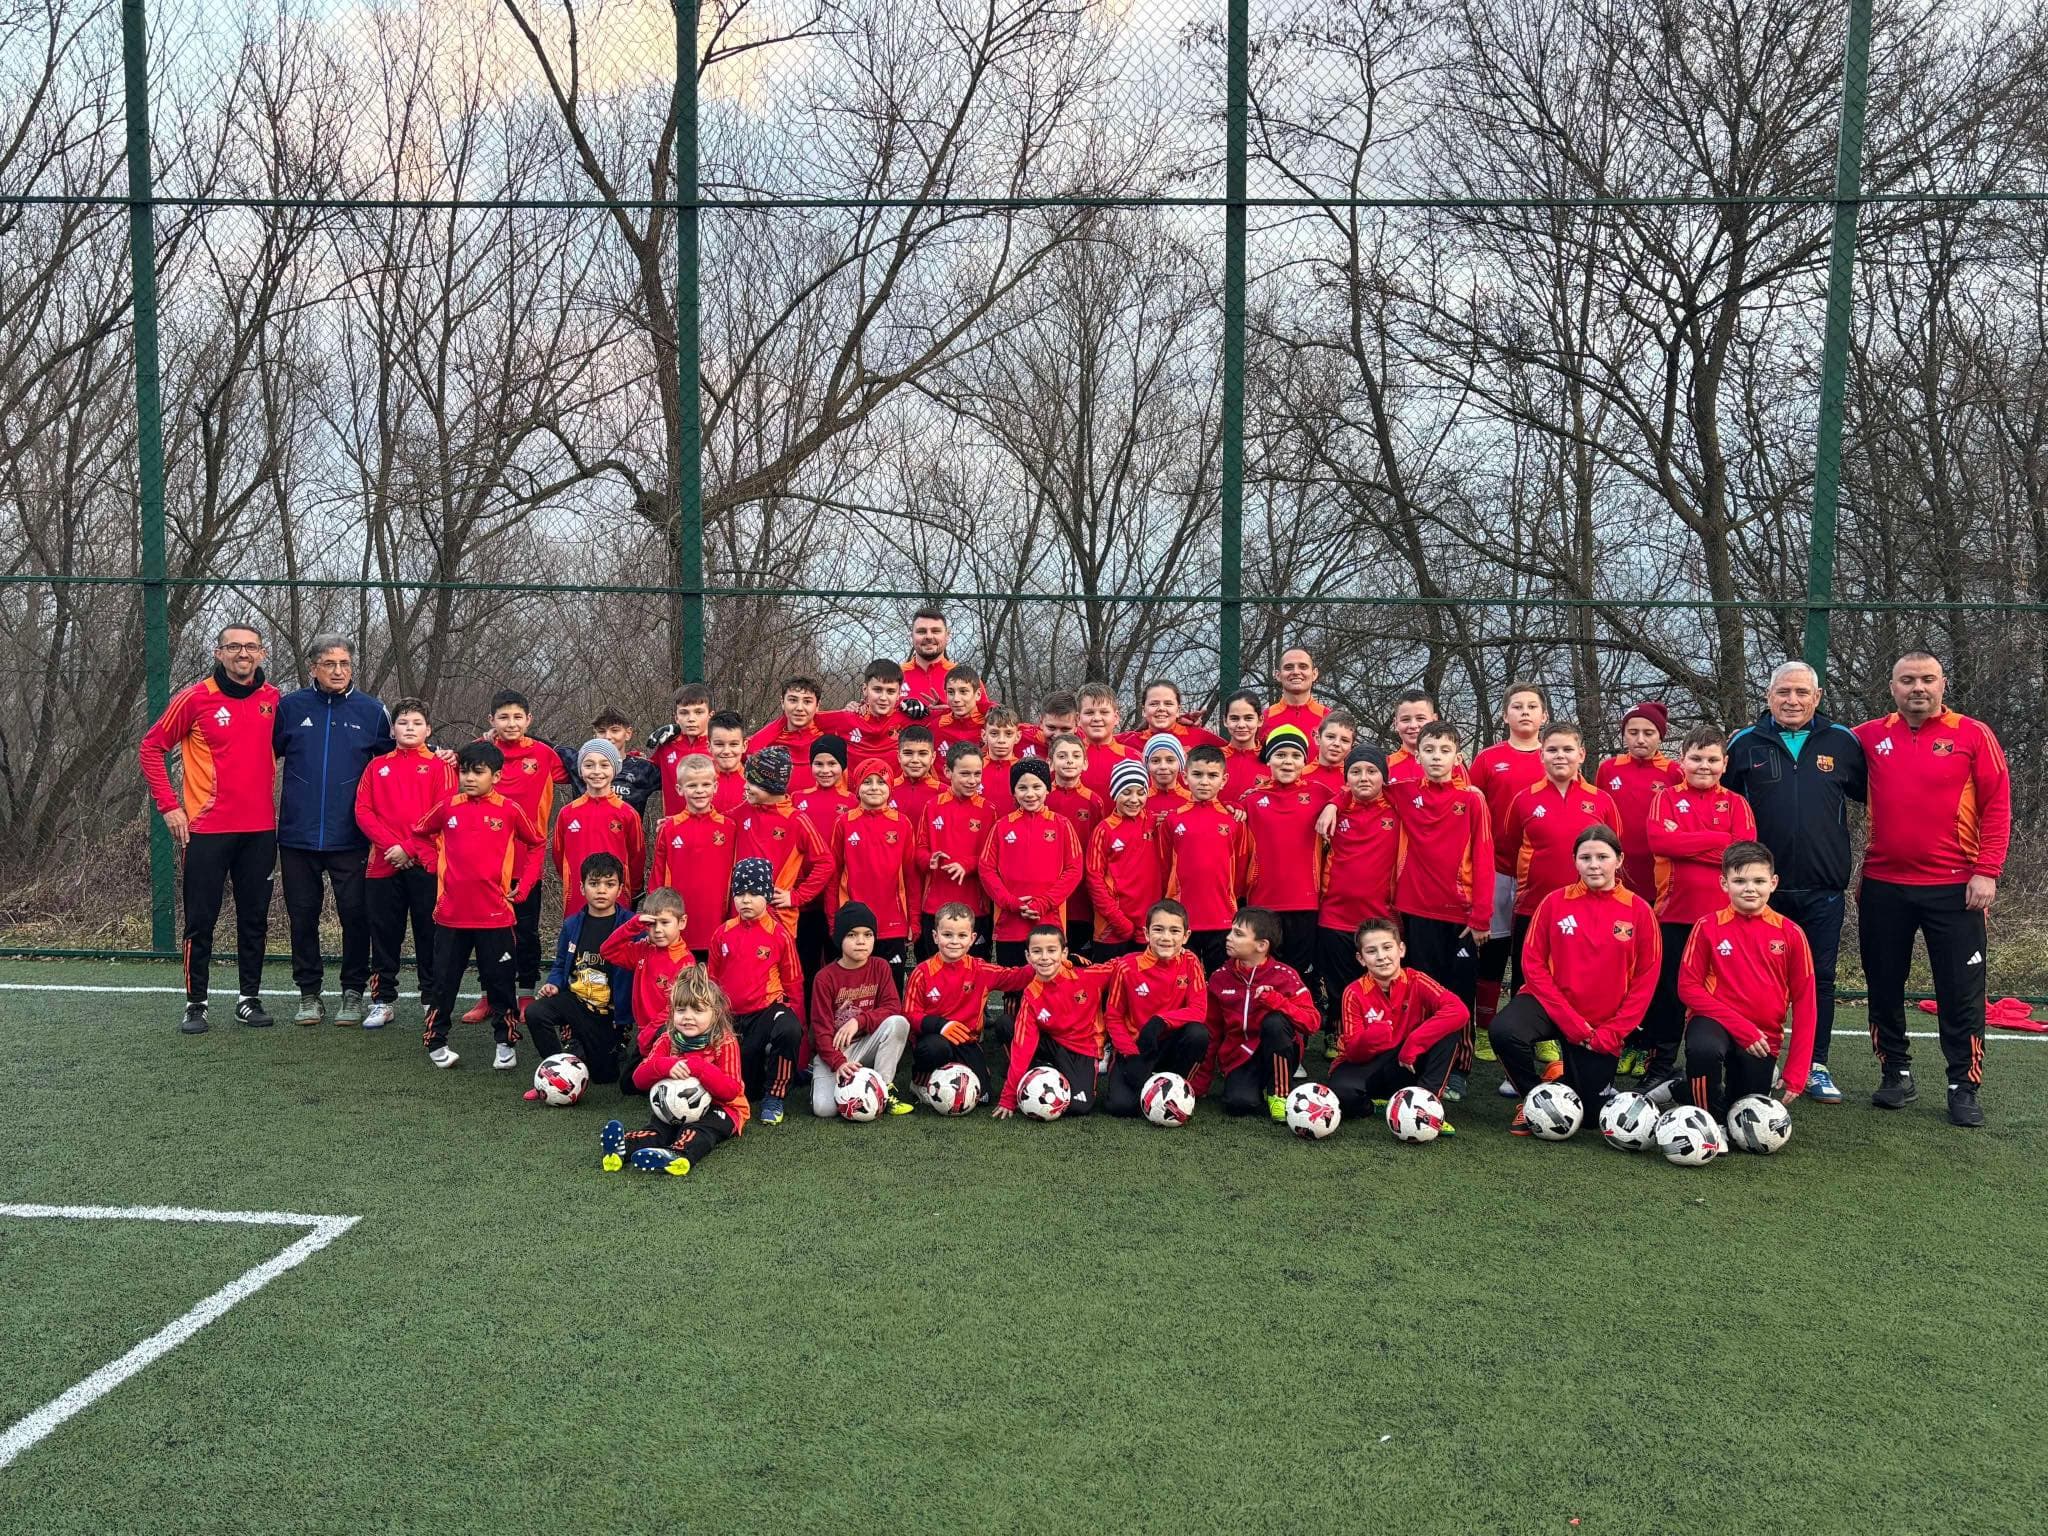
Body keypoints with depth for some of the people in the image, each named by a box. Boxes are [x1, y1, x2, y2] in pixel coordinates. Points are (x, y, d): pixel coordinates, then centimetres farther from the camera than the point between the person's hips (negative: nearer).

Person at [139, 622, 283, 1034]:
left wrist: (272, 797, 9)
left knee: (255, 918, 9)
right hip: (207, 829, -3)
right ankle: (195, 1004, 13)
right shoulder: (195, 699, -6)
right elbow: (151, 747, 0)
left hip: (260, 829, 3)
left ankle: (250, 999, 19)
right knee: (201, 920, 3)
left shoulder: (273, 699, 4)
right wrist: (168, 805, -5)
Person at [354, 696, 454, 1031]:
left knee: (429, 933, 2)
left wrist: (410, 849, -11)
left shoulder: (440, 766, 5)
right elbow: (363, 811, 4)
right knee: (384, 934, 7)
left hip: (427, 864, -2)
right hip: (383, 864, 2)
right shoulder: (377, 767, 13)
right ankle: (383, 1000, 17)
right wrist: (390, 845, -10)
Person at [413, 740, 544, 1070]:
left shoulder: (510, 810, -4)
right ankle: (435, 1042, 23)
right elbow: (419, 833, 18)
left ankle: (505, 1043, 19)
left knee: (501, 981, 7)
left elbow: (537, 844, 9)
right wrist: (436, 864, 9)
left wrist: (523, 885, 4)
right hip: (451, 913, 2)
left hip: (496, 914, -2)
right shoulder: (447, 807, 2)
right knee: (444, 981, 11)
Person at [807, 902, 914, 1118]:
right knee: (824, 1108, -27)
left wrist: (859, 1021, -23)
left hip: (866, 1043, 3)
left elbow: (893, 1008, -8)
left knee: (898, 1023, -27)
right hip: (833, 1050, -3)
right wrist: (838, 1063, -26)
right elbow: (821, 1028, -11)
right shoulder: (825, 977, -10)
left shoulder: (881, 967, -1)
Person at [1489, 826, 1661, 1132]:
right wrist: (1570, 1021, -14)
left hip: (1602, 1026, 1)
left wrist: (1611, 1033, -9)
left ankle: (1572, 1070, 36)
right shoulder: (1554, 903, -5)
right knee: (1504, 1031, -32)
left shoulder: (1639, 911, -4)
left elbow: (1645, 979, -2)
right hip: (1551, 1005, -1)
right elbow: (1533, 964, -6)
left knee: (1590, 1112, 0)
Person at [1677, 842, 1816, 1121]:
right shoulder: (1707, 928, -7)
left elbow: (1803, 1003, 0)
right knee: (1704, 1048, -37)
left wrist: (1796, 1072, -5)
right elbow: (1688, 988, -8)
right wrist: (1740, 1026, -18)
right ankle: (1709, 1120, -10)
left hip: (1763, 1037, 2)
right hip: (1716, 1023, -2)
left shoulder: (1790, 934, -3)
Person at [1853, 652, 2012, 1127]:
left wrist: (1987, 871, -11)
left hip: (1955, 888, -3)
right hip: (1883, 886, 3)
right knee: (1884, 986, 10)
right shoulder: (1869, 737, 4)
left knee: (1961, 991, 2)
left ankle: (1964, 1087, 13)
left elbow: (1997, 805, -3)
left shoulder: (1974, 736, -2)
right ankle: (1897, 1074, 24)